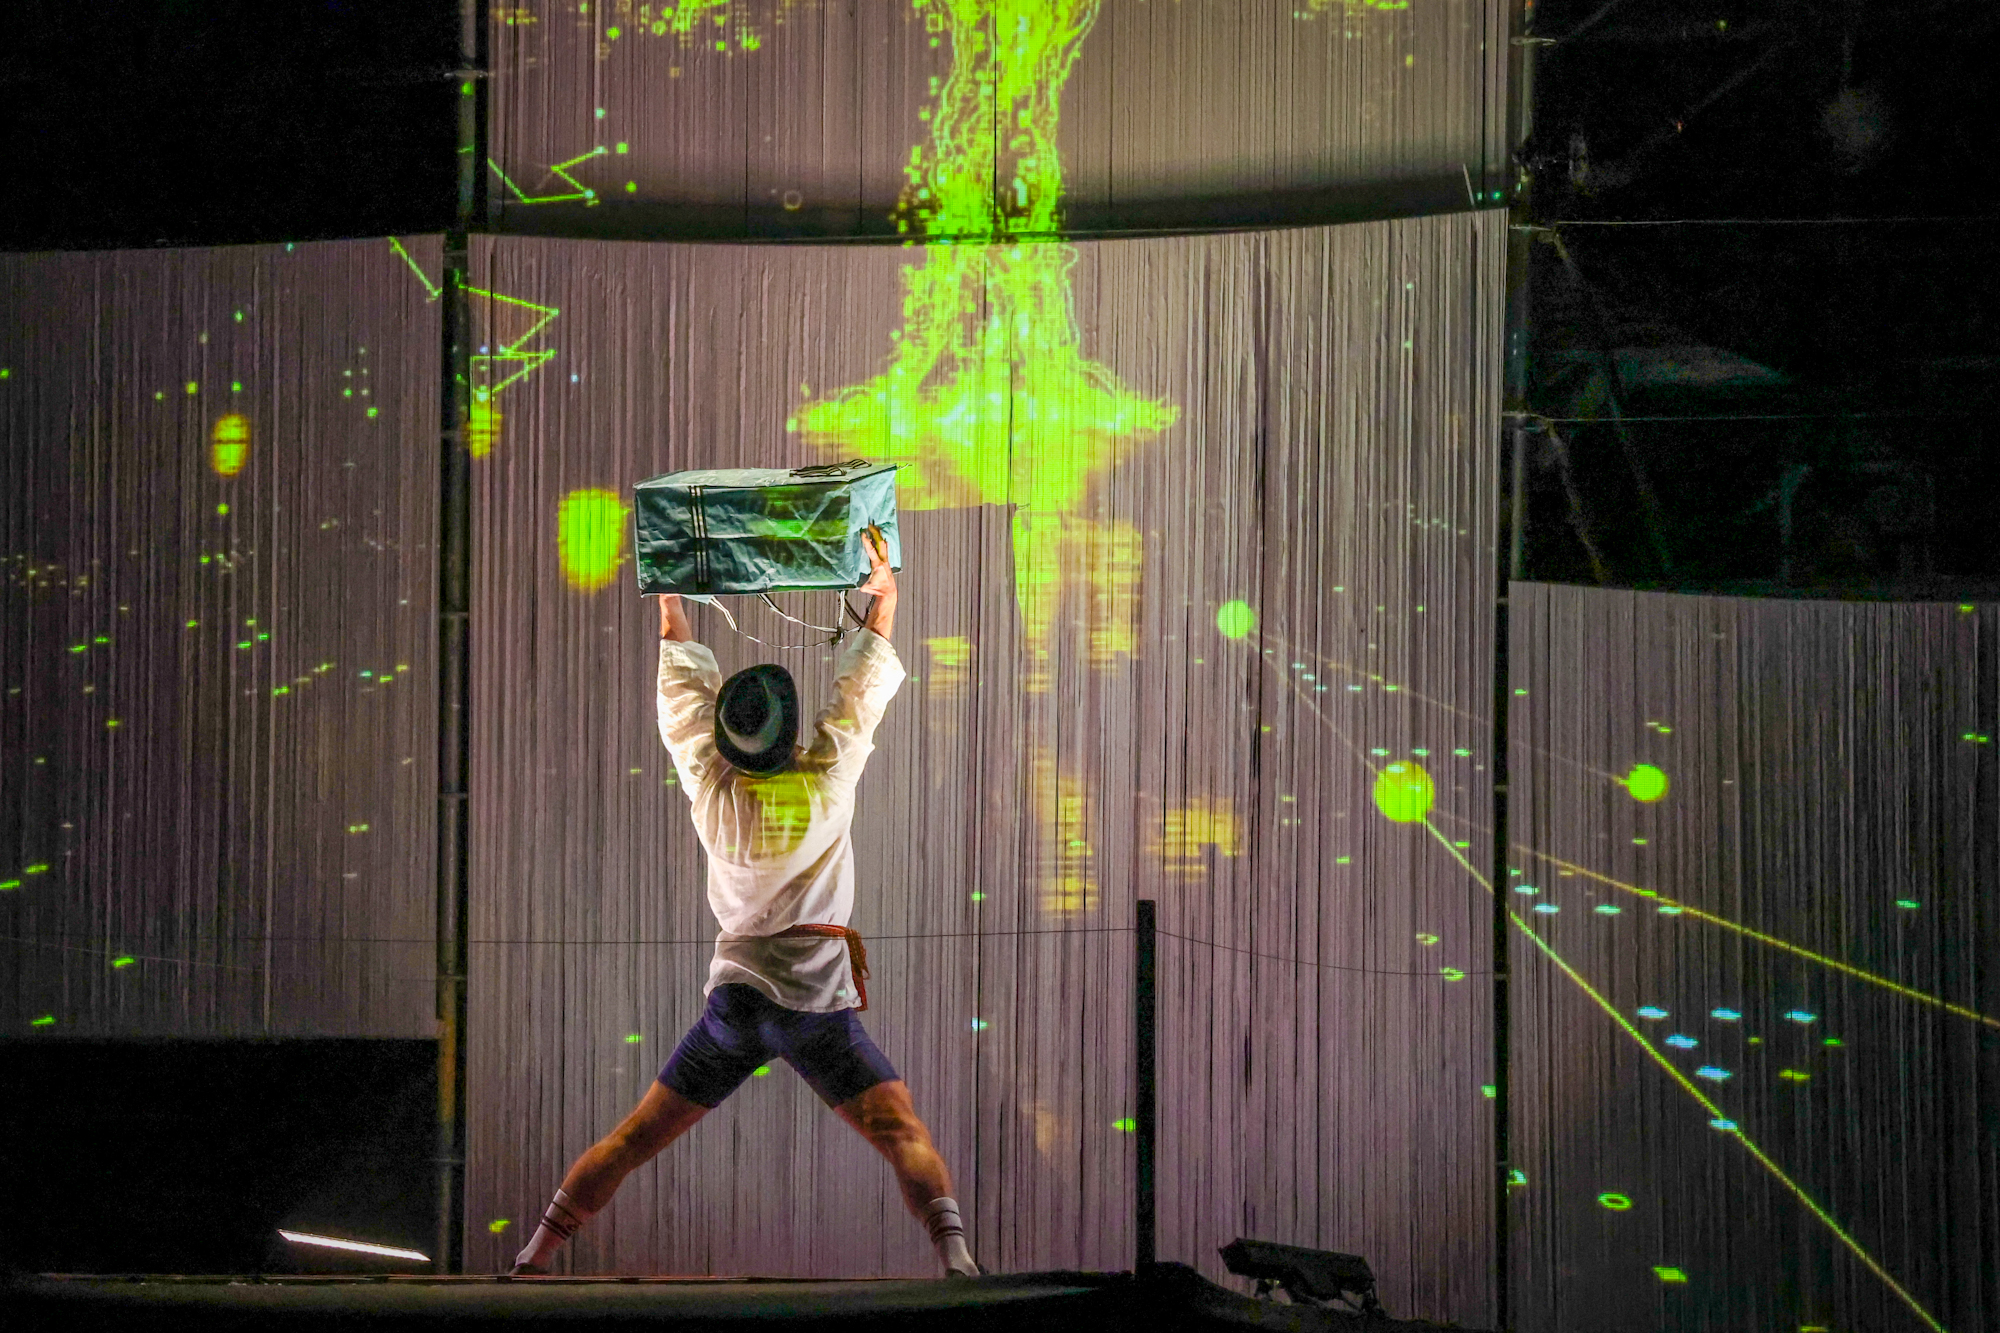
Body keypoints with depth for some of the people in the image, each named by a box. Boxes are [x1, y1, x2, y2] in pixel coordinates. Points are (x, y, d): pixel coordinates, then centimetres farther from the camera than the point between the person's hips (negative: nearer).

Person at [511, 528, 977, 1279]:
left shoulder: (713, 788, -2)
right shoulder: (828, 780, -8)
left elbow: (682, 691, 14)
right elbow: (863, 685, 6)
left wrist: (671, 605, 27)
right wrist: (883, 591, 19)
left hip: (734, 998, 3)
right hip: (819, 1005, -3)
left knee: (634, 1140, 10)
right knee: (906, 1140, -4)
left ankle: (531, 1261, 10)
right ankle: (956, 1261, -24)